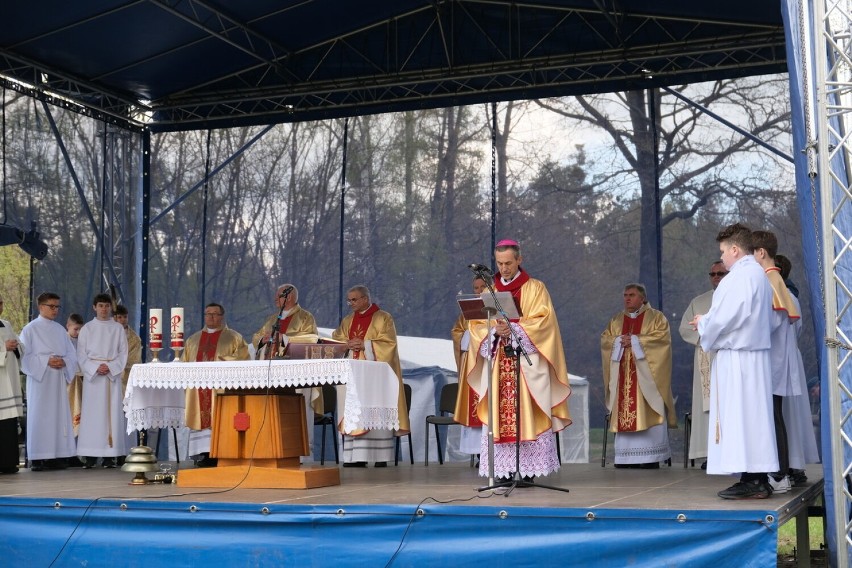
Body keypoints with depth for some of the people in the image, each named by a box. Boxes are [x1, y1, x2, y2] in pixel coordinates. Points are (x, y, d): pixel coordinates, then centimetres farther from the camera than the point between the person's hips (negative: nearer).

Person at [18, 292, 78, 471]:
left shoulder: (60, 330, 15)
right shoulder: (30, 329, 1)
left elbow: (72, 354, 13)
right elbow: (25, 356, -5)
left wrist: (64, 362, -8)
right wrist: (46, 361, -16)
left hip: (59, 379, 5)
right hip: (39, 379, -5)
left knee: (59, 415, 2)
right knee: (39, 415, -6)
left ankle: (57, 455, 5)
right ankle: (37, 458, -5)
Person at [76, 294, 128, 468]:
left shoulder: (118, 328, 9)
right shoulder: (87, 328, 8)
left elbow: (123, 353, 6)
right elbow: (81, 354, 4)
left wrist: (110, 367, -9)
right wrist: (96, 368, -11)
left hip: (113, 374, 1)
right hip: (92, 375, 0)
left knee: (112, 412, -4)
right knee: (92, 413, -5)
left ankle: (110, 456, -3)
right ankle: (90, 456, -5)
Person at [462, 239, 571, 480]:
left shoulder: (536, 288, 5)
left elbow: (543, 321, -6)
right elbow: (477, 325, 8)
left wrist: (513, 329, -16)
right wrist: (495, 330, -13)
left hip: (527, 363, -3)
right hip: (497, 364, 3)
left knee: (526, 415, -7)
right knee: (498, 416, -2)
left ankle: (528, 469, -5)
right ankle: (502, 470, 0)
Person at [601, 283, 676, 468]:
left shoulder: (656, 317, 5)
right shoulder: (616, 320, 18)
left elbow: (662, 337, -10)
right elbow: (605, 340, 10)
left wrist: (635, 340, -13)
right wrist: (619, 341, -10)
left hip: (646, 373, -4)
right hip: (622, 375, 4)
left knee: (647, 413, -9)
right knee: (624, 412, -1)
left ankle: (651, 457, -8)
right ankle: (626, 457, 0)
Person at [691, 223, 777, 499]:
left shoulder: (739, 276, -15)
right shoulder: (758, 274, 16)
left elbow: (724, 317, -20)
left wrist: (703, 323, 0)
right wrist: (709, 321, 14)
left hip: (736, 358, -10)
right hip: (754, 354, 10)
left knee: (739, 417, -7)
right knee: (754, 415, 10)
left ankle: (750, 481, -6)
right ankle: (759, 478, 14)